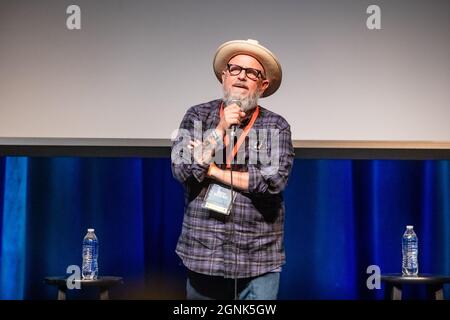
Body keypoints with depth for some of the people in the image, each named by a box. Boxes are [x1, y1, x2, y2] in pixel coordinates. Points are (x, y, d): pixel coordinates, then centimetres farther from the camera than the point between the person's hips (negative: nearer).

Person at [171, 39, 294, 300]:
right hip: (203, 254, 1)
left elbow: (275, 180, -13)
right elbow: (182, 170, -6)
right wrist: (220, 129, -12)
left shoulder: (276, 126, 0)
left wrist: (214, 171, -10)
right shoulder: (198, 116, 5)